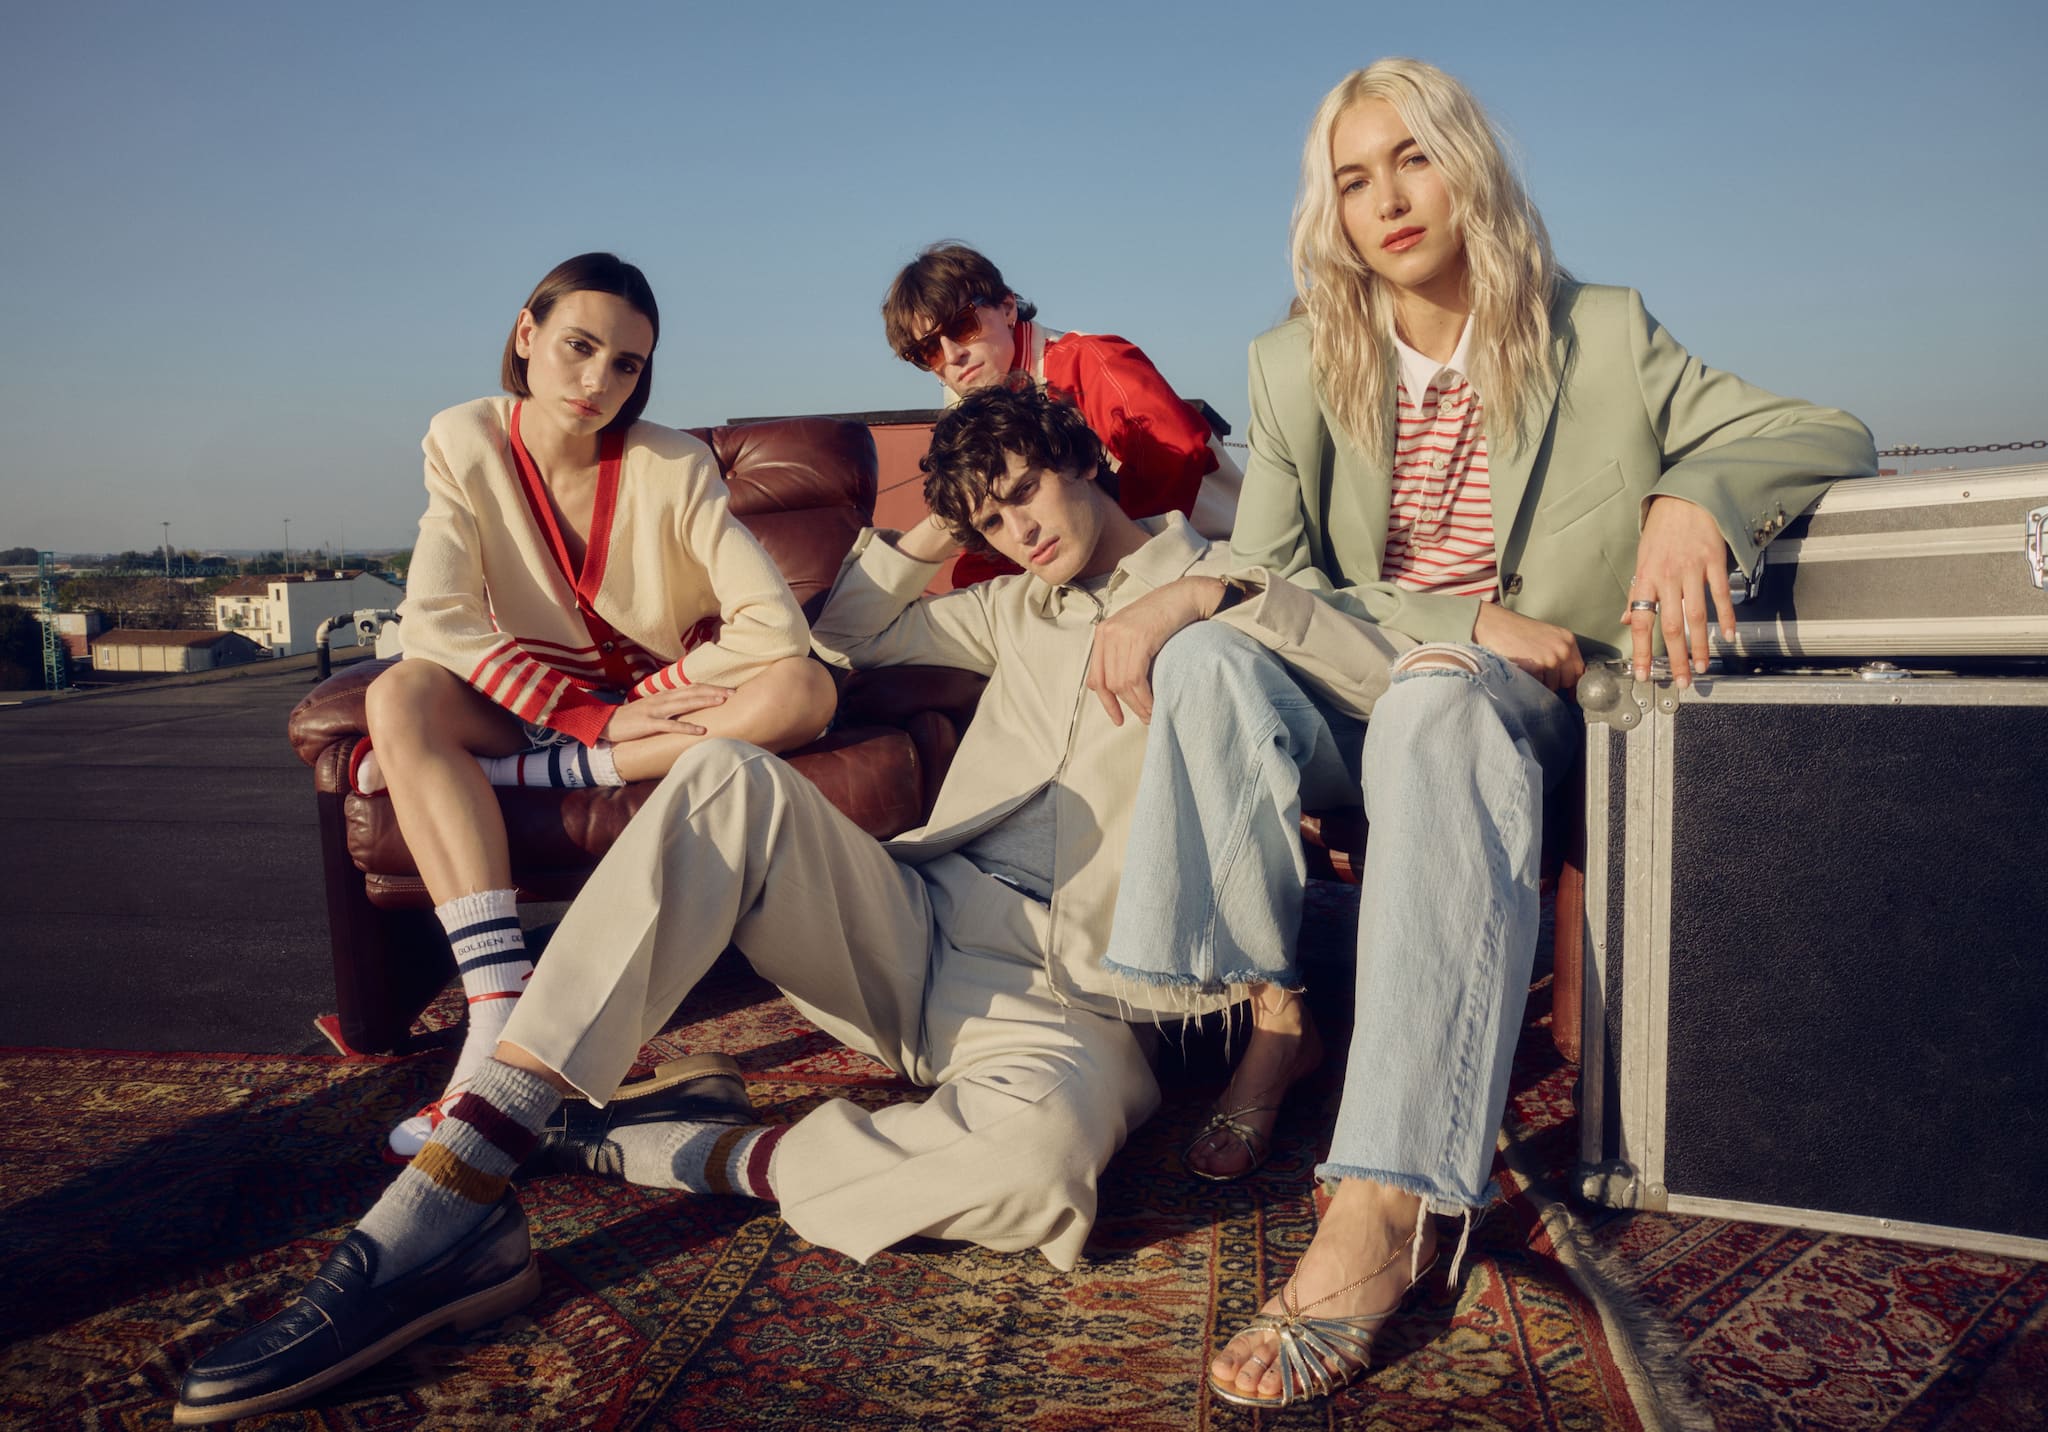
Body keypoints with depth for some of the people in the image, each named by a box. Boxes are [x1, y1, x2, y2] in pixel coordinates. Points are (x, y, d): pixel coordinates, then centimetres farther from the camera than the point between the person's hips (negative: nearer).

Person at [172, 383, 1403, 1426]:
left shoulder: (1223, 588, 11)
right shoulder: (1022, 605, 27)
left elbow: (1385, 674, -6)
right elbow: (846, 633, 34)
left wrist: (1203, 592, -15)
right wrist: (942, 527, 24)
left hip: (1067, 1002, -4)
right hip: (911, 929, 5)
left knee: (1037, 1147, -41)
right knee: (729, 781, -26)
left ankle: (683, 1153, -20)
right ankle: (449, 1203, -31)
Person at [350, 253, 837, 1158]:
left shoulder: (673, 468, -15)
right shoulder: (466, 443, -9)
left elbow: (776, 624, -24)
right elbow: (436, 619, -20)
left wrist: (636, 707, -23)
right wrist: (594, 717, -27)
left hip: (670, 702, -1)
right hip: (537, 704, 1)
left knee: (802, 692, -30)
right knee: (401, 696, -29)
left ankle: (499, 773, -25)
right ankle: (502, 1019, -40)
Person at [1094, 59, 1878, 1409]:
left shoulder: (1598, 337, 2)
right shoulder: (1299, 362, 5)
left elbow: (1834, 436, 1)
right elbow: (1264, 578, -3)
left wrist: (1697, 493, -21)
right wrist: (1466, 618, -15)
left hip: (1505, 706, -2)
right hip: (1339, 712, 2)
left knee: (1441, 703, -38)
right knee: (1206, 656, -29)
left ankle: (1388, 1209, -45)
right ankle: (1275, 1007, -18)